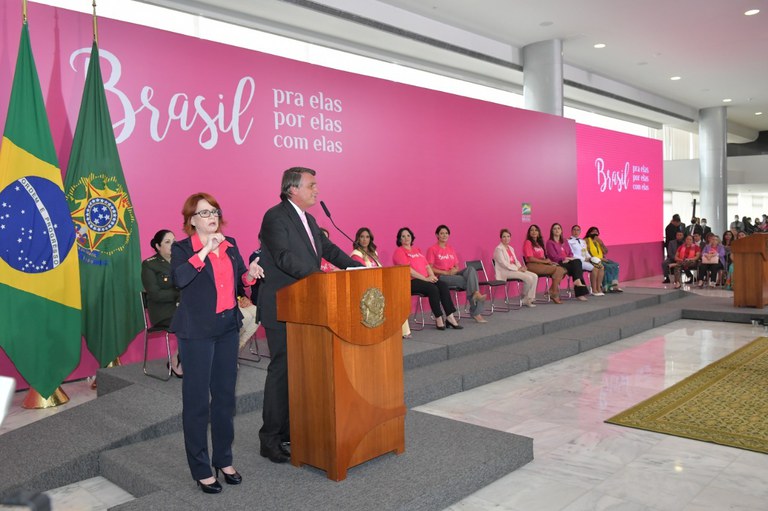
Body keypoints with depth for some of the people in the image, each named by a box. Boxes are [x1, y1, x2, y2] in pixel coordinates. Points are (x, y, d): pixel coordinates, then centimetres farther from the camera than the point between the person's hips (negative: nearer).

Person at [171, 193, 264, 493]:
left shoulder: (230, 245, 9)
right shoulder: (182, 248, -7)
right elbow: (179, 279, -26)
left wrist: (250, 274, -4)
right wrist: (205, 250, -25)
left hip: (228, 327, 6)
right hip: (197, 330, -5)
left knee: (225, 395, 13)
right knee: (197, 399, 3)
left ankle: (224, 459, 28)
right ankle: (201, 468, 15)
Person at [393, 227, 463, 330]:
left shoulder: (417, 250, 25)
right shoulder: (399, 252, 0)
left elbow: (427, 266, 18)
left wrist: (432, 276, -3)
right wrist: (425, 278, -15)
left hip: (425, 279, 7)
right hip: (410, 282, -7)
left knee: (443, 285, -19)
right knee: (433, 288, -30)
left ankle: (449, 317, -22)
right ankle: (438, 319, -22)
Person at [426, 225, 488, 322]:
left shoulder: (451, 249, 21)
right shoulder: (432, 249, 1)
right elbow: (430, 268, -7)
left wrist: (455, 270, -5)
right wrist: (446, 272, -15)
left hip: (454, 274, 5)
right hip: (441, 277, -5)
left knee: (470, 270, -26)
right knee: (467, 281, -29)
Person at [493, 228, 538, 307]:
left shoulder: (511, 248, 20)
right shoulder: (498, 249, -6)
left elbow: (516, 261, 18)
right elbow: (504, 263, -15)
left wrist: (521, 267, -5)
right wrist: (517, 268, -18)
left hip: (514, 269, 8)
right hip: (505, 272, -8)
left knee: (535, 276, -11)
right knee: (528, 278, -23)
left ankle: (530, 298, -8)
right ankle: (525, 299, -3)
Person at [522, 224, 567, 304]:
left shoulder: (539, 243, 23)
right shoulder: (528, 242, -2)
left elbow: (543, 257, 16)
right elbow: (531, 259, -11)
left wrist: (548, 261, -4)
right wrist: (544, 261, -9)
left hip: (542, 264, 8)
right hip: (532, 265, -8)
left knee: (562, 270, -14)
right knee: (557, 269, -22)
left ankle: (552, 290, -12)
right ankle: (554, 294, -14)